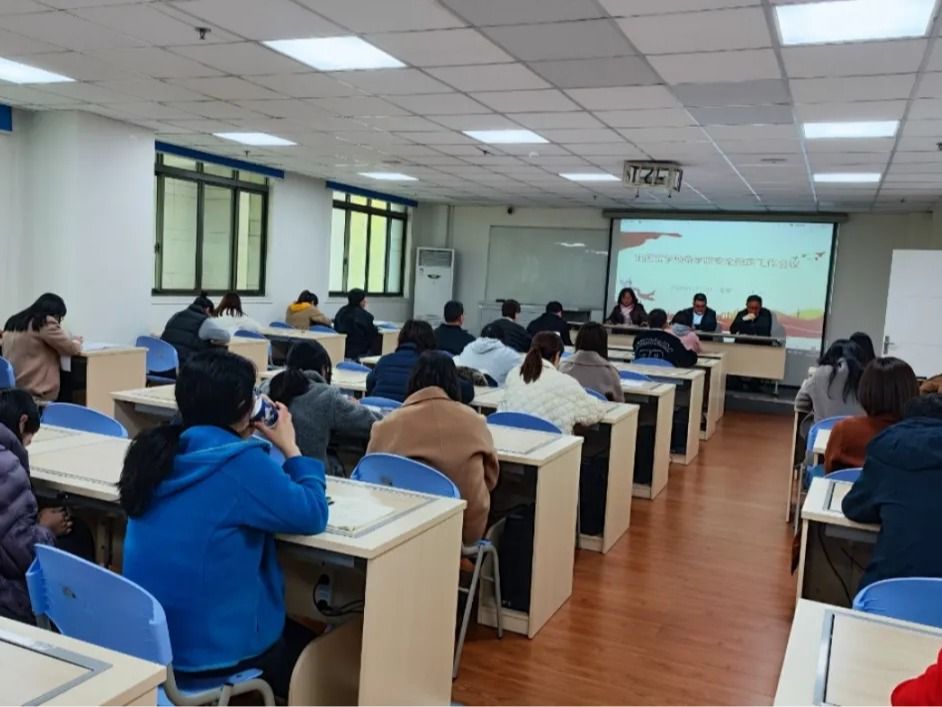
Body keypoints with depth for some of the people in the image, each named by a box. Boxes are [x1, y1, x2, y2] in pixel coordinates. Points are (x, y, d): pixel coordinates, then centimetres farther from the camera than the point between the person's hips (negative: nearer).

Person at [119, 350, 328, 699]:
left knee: (289, 630, 31)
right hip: (209, 648, -7)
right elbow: (312, 515, -14)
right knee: (305, 645, 25)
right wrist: (289, 447, -5)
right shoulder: (240, 463, -23)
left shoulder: (159, 447, -1)